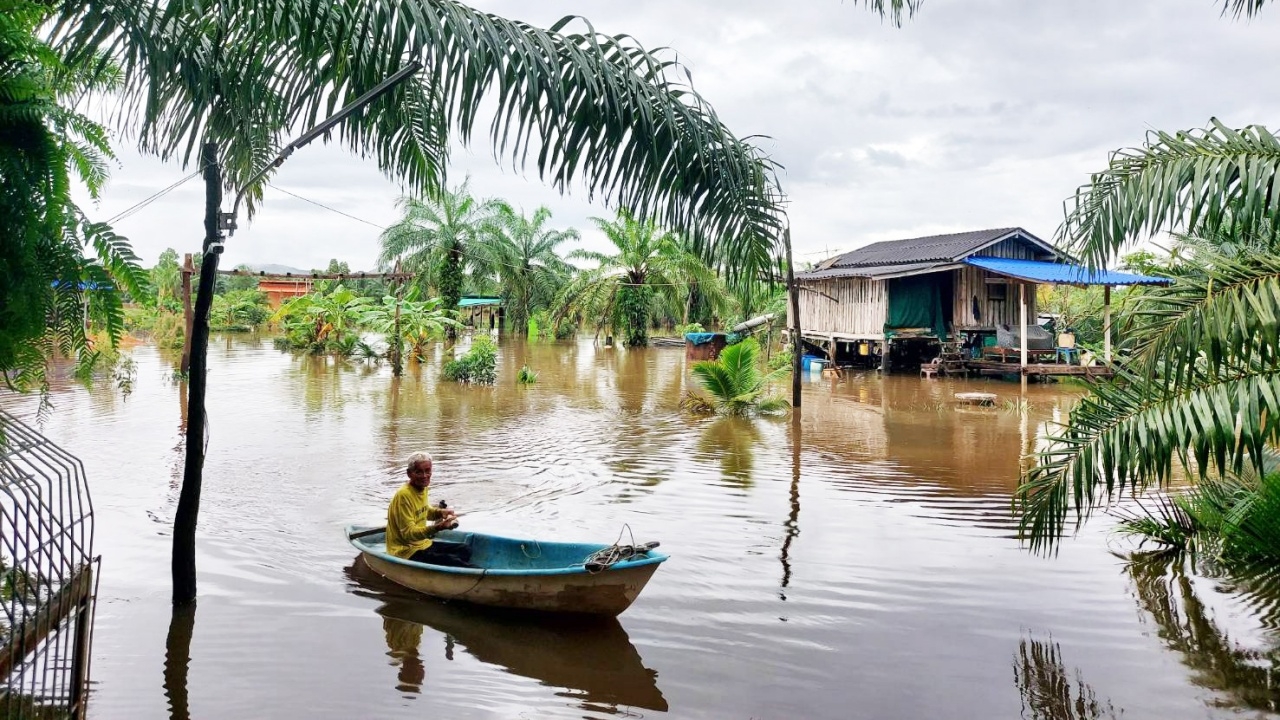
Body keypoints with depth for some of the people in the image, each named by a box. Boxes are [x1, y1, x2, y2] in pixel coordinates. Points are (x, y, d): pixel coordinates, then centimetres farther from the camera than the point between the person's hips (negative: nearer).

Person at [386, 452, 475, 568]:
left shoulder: (423, 488, 5)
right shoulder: (404, 495, -22)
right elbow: (408, 533, -25)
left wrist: (439, 512, 2)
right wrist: (437, 528, -38)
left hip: (423, 544, 10)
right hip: (407, 553, -10)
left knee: (465, 550, 6)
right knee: (453, 561, -24)